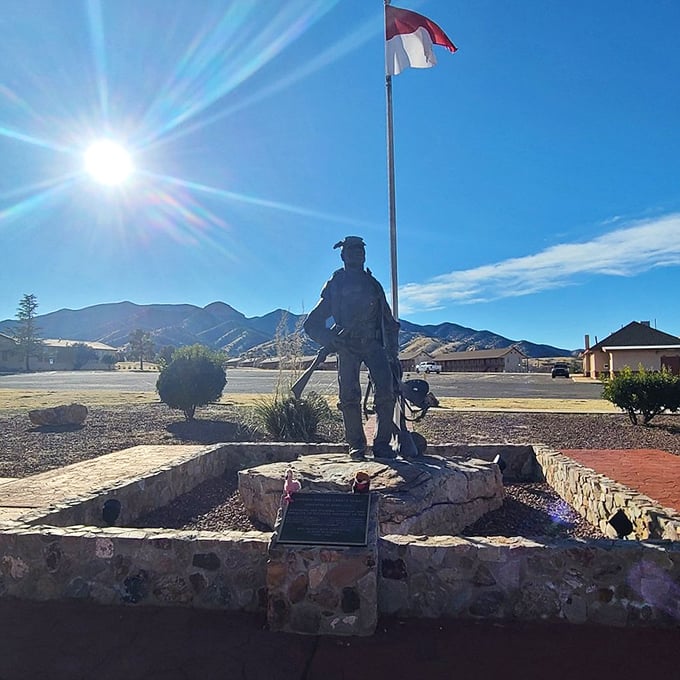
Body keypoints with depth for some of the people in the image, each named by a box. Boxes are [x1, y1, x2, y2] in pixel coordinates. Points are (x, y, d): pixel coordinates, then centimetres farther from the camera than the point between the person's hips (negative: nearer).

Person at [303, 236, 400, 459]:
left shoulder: (373, 284, 18)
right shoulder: (335, 285, 12)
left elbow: (389, 323, 20)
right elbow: (311, 324, 11)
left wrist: (393, 355, 11)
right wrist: (330, 342, -6)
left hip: (374, 344, 1)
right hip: (347, 346, -1)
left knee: (386, 391, -14)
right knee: (349, 397, -7)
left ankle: (382, 444, -7)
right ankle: (356, 445, 5)